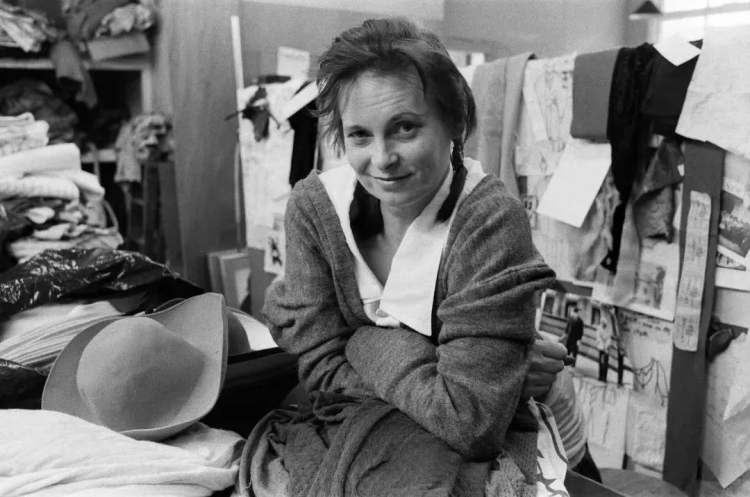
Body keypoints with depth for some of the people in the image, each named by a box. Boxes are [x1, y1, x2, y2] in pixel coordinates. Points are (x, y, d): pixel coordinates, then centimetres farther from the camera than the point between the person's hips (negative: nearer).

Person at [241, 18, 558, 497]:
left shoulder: (491, 221, -21)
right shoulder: (313, 205, -9)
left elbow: (470, 423, -22)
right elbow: (323, 372, -9)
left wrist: (364, 346, -15)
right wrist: (418, 375, -18)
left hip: (474, 458, -2)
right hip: (342, 430, 2)